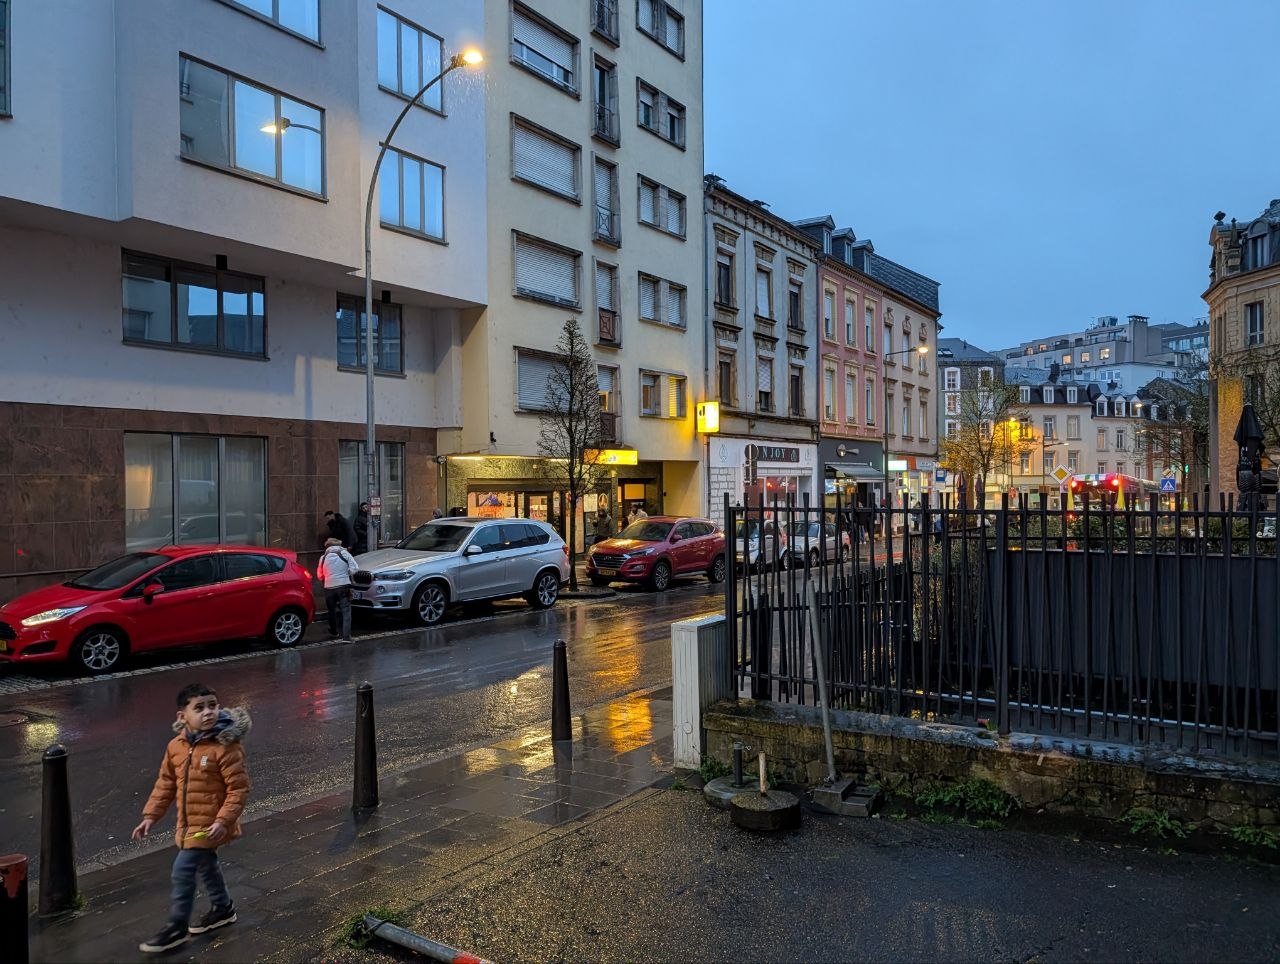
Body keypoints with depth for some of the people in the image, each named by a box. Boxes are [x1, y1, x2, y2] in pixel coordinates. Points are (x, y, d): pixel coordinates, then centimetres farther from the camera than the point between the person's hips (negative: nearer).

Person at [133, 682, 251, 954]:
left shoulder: (225, 746, -23)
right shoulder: (176, 746, -2)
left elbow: (239, 788, -21)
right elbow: (165, 783, 9)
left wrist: (223, 820, -27)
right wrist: (151, 815, 6)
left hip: (210, 824, -7)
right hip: (188, 823, 7)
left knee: (183, 871, -6)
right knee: (205, 865, 22)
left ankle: (177, 927, 11)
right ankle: (223, 908, 43)